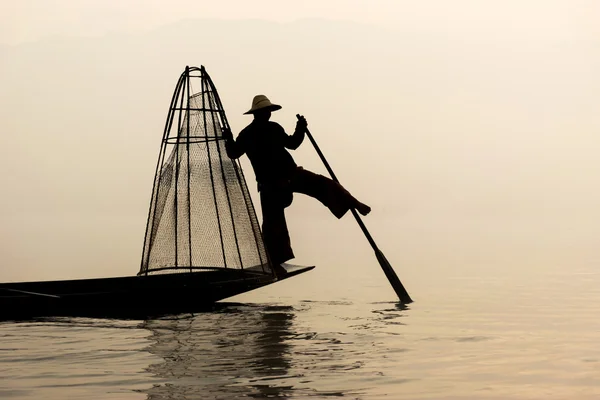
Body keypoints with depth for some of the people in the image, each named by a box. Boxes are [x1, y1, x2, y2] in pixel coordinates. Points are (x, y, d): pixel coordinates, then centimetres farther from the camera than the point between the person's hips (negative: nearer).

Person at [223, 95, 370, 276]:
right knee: (273, 223, -5)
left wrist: (300, 129, 3)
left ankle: (355, 205, -3)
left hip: (292, 174, 5)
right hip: (271, 184, -5)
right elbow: (233, 154, -11)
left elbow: (292, 144, 19)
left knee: (323, 184, -9)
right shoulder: (247, 135, -6)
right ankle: (275, 263, 4)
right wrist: (229, 140, -30)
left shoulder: (274, 128, 9)